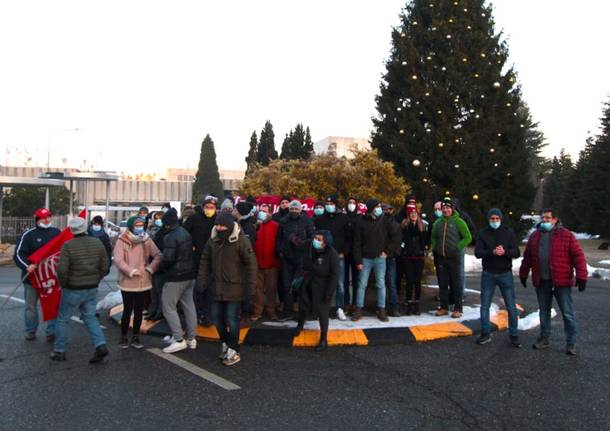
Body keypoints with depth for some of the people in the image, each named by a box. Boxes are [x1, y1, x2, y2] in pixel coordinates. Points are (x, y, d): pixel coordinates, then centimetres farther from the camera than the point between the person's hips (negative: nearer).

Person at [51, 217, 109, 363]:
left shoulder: (68, 246, -16)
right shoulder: (97, 243, -1)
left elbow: (62, 270, -20)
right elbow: (104, 267, 2)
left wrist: (63, 284, -2)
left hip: (73, 290, -4)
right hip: (92, 290, 4)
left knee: (63, 319, 13)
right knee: (90, 317, 16)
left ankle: (59, 351, 21)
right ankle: (101, 345, 2)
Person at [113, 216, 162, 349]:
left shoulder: (146, 240, 3)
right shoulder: (122, 241, -8)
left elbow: (157, 255, 2)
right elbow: (118, 261, -15)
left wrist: (150, 268, -12)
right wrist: (132, 271, -22)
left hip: (143, 282, 3)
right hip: (128, 283, -3)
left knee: (139, 310, 11)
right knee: (127, 310, 3)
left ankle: (135, 337, 24)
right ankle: (123, 337, 21)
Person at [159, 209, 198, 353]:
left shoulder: (170, 237, -18)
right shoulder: (186, 233, 8)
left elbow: (168, 258, -24)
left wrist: (162, 265, -5)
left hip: (175, 277, -8)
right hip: (190, 275, 8)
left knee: (168, 307, 1)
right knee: (189, 305, 13)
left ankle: (179, 340, -1)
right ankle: (191, 338, 20)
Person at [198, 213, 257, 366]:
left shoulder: (241, 240, -15)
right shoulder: (213, 240, 3)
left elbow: (251, 264, -14)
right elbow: (205, 260, 12)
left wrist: (251, 287, -16)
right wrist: (201, 278, 4)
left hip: (234, 288, -6)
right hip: (218, 287, 6)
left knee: (232, 319, -1)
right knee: (217, 316, 15)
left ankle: (234, 351, 15)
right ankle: (226, 343, 37)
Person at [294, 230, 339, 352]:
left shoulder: (332, 254, -27)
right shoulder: (309, 246, -13)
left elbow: (334, 275, -22)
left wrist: (329, 293, -21)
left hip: (322, 287, -6)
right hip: (308, 283, 6)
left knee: (322, 312, 2)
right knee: (303, 305, 23)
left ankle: (324, 340, 23)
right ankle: (300, 325, 55)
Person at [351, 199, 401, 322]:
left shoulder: (385, 221, -2)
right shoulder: (363, 223, -3)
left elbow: (395, 238, 1)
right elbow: (357, 243, -2)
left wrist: (387, 251, -6)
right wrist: (358, 261, -6)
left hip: (380, 259, 0)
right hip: (366, 259, 0)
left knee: (381, 285, 5)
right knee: (362, 285, 4)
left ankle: (381, 310, 14)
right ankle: (358, 310, 13)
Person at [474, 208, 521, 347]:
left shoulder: (509, 232, 0)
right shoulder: (483, 233, 1)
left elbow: (517, 252, -5)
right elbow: (477, 252, -10)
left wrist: (505, 252, -25)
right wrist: (492, 252, -27)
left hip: (505, 274, -1)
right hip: (488, 274, 1)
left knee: (511, 307, 4)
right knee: (485, 305, 7)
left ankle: (513, 335, 16)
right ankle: (485, 333, 19)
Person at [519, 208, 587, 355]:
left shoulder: (566, 235, -5)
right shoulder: (535, 236, 9)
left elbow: (578, 256, -9)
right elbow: (527, 258, 16)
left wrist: (581, 276, -16)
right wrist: (523, 274, 18)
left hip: (561, 282, -4)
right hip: (541, 282, 4)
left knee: (567, 313, 3)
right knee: (544, 311, 14)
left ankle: (571, 343, 14)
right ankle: (544, 339, 26)